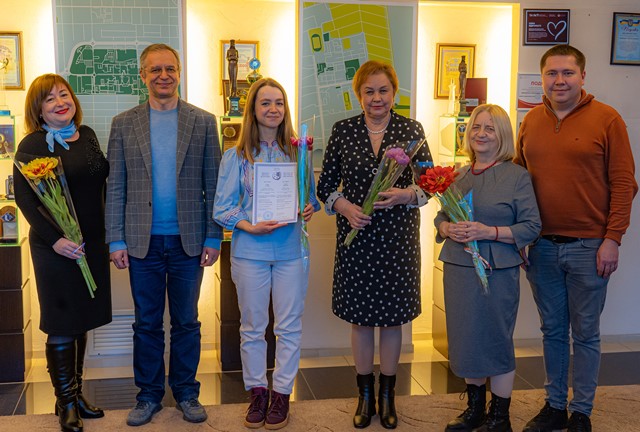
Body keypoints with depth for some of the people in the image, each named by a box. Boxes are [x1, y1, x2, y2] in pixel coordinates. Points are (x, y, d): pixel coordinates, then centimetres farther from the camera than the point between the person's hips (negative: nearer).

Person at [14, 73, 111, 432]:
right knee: (62, 327, 5)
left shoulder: (87, 134, 7)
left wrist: (109, 234, 11)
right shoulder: (33, 144, -10)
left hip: (93, 243, 6)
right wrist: (54, 239, -21)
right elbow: (24, 197, -13)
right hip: (57, 248, -6)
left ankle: (76, 393, 30)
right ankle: (66, 403, 20)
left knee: (82, 322, 15)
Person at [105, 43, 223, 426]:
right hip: (143, 241, 1)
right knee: (147, 323, 10)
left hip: (189, 241, 0)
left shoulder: (203, 122, 2)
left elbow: (213, 184, 1)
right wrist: (116, 240, -2)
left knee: (186, 322, 10)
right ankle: (149, 395, 25)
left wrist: (213, 237, -4)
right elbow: (116, 187, 3)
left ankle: (186, 393, 25)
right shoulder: (124, 123, 3)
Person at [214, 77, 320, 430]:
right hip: (250, 250, 0)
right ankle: (257, 391, 26)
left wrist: (310, 208, -13)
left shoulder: (298, 152, 3)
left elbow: (311, 195, 10)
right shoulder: (236, 156, 0)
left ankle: (282, 393, 22)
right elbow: (222, 207, -2)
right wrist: (249, 226, -18)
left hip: (291, 249, 1)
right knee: (252, 326, 10)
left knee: (289, 326, 7)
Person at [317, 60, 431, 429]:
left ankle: (387, 395, 26)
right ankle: (365, 395, 26)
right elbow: (326, 185, 5)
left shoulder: (412, 130, 1)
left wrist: (406, 195, -17)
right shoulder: (343, 131, 2)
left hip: (399, 236, 0)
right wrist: (345, 207, -13)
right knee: (361, 318, 9)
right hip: (356, 236, 0)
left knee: (393, 316, 8)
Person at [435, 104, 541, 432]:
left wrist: (489, 232, -19)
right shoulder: (458, 176, 9)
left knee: (496, 340, 3)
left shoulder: (517, 176, -5)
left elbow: (531, 227, -9)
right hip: (458, 268, 5)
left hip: (498, 271, -5)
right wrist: (448, 229, -7)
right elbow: (441, 217, 15)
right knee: (466, 339, 13)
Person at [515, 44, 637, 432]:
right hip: (543, 246, 4)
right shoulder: (531, 121, 8)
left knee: (585, 333, 7)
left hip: (589, 247, -4)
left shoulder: (606, 119, -5)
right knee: (552, 330, 14)